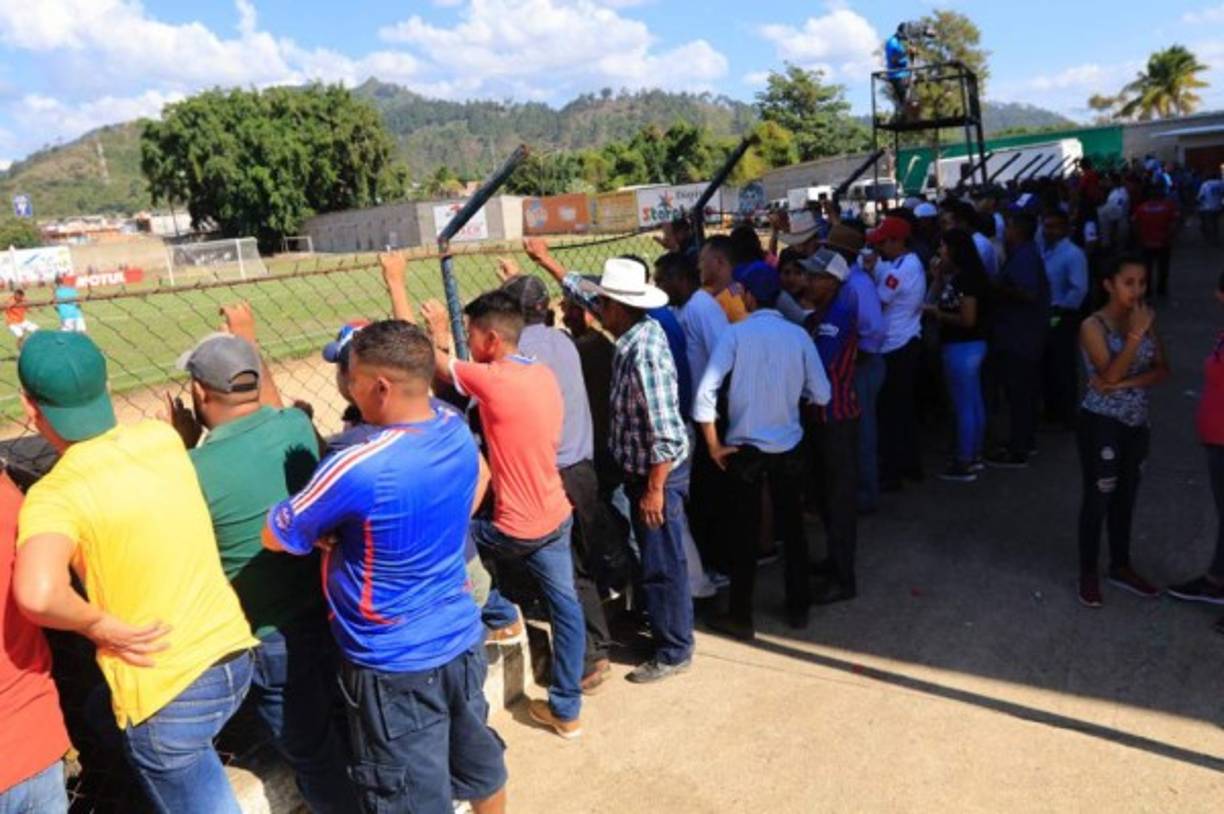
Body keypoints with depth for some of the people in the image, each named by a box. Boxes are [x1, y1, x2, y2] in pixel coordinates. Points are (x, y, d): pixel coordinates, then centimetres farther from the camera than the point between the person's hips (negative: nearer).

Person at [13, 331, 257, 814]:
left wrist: (99, 625, -20)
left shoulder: (55, 495, -19)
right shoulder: (162, 438, -2)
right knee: (102, 712, 33)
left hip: (168, 696, -6)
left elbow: (36, 594, -38)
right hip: (234, 655, 6)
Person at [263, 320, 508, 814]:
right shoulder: (456, 427, -8)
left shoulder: (358, 468, -29)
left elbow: (275, 536, -13)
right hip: (461, 639, 7)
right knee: (479, 762, 27)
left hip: (394, 664, -7)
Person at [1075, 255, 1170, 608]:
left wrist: (1126, 384, -18)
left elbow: (1162, 371, -2)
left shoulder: (1146, 321, 4)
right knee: (1098, 497, 2)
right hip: (1102, 423, -6)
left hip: (1137, 423, 6)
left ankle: (1121, 567, 31)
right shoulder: (1093, 326, -13)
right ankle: (1088, 573, 15)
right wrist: (1135, 334, -27)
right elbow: (1110, 375, -23)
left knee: (1126, 497, 16)